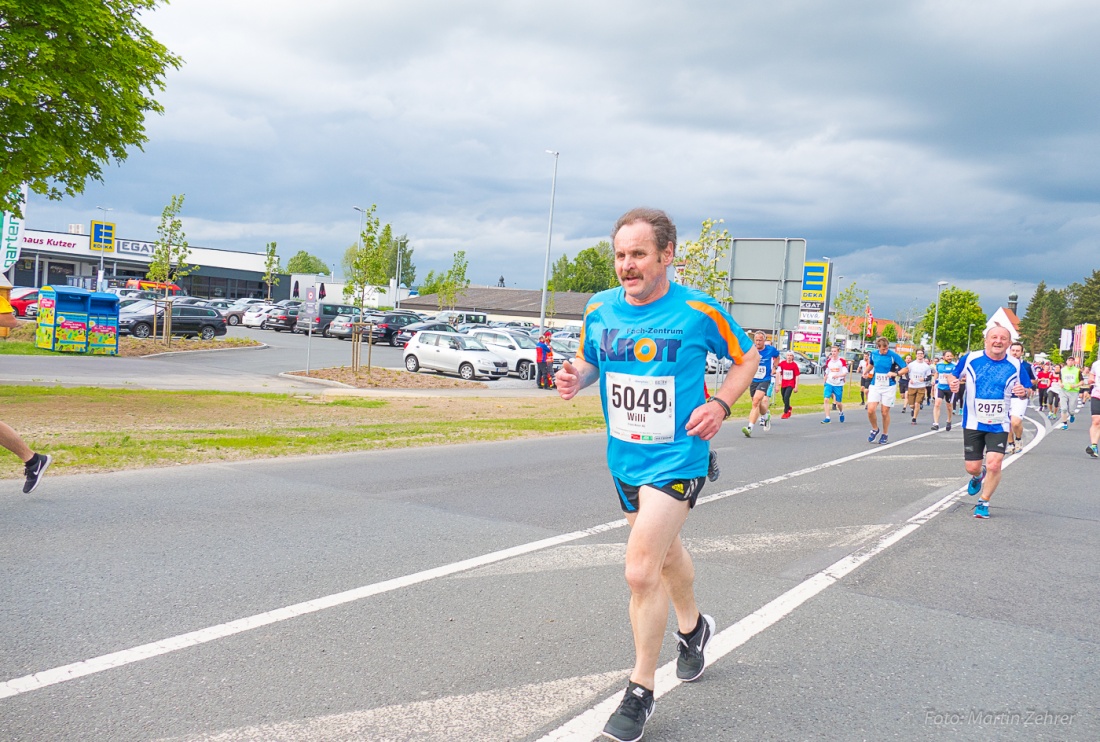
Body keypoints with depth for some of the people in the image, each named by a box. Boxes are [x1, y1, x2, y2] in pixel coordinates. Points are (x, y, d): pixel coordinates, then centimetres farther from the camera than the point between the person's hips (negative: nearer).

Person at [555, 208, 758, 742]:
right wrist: (575, 378, -9)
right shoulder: (600, 309, -2)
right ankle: (692, 627, 53)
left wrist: (721, 404, -13)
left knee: (641, 571, -13)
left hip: (676, 458, -5)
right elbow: (589, 361, 14)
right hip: (623, 457, 6)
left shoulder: (699, 311, -13)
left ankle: (640, 693, 6)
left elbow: (747, 357, 3)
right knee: (665, 551, 24)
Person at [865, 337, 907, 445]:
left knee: (885, 412, 3)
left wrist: (895, 373, -26)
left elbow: (905, 368, -10)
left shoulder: (893, 355, -13)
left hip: (889, 387, -3)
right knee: (870, 410, -11)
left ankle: (885, 435, 23)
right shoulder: (874, 354, -1)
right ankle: (875, 429, 16)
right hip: (875, 386, 3)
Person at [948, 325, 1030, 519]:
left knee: (994, 465, -14)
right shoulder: (970, 359, -6)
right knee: (972, 467, 4)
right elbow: (954, 376, 8)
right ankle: (978, 476, 45)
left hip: (999, 425, 0)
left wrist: (1023, 391, -17)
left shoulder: (1015, 365, -4)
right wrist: (954, 383, -15)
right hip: (973, 423, 0)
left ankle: (984, 502, 10)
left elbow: (1024, 388, 7)